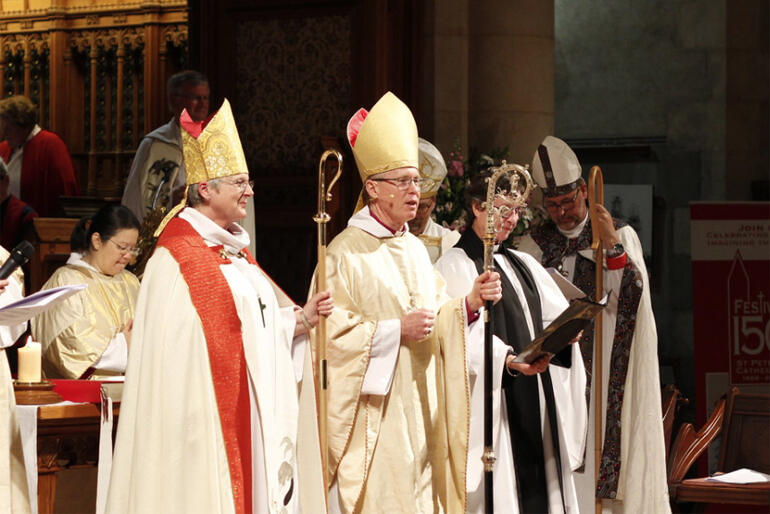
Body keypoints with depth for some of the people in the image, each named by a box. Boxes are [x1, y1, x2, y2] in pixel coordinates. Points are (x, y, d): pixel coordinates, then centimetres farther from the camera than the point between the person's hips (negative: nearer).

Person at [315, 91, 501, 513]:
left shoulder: (414, 249, 15)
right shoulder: (346, 253, -10)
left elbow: (437, 320, 17)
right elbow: (330, 330, -16)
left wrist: (469, 303, -1)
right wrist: (395, 331, -19)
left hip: (420, 411, 8)